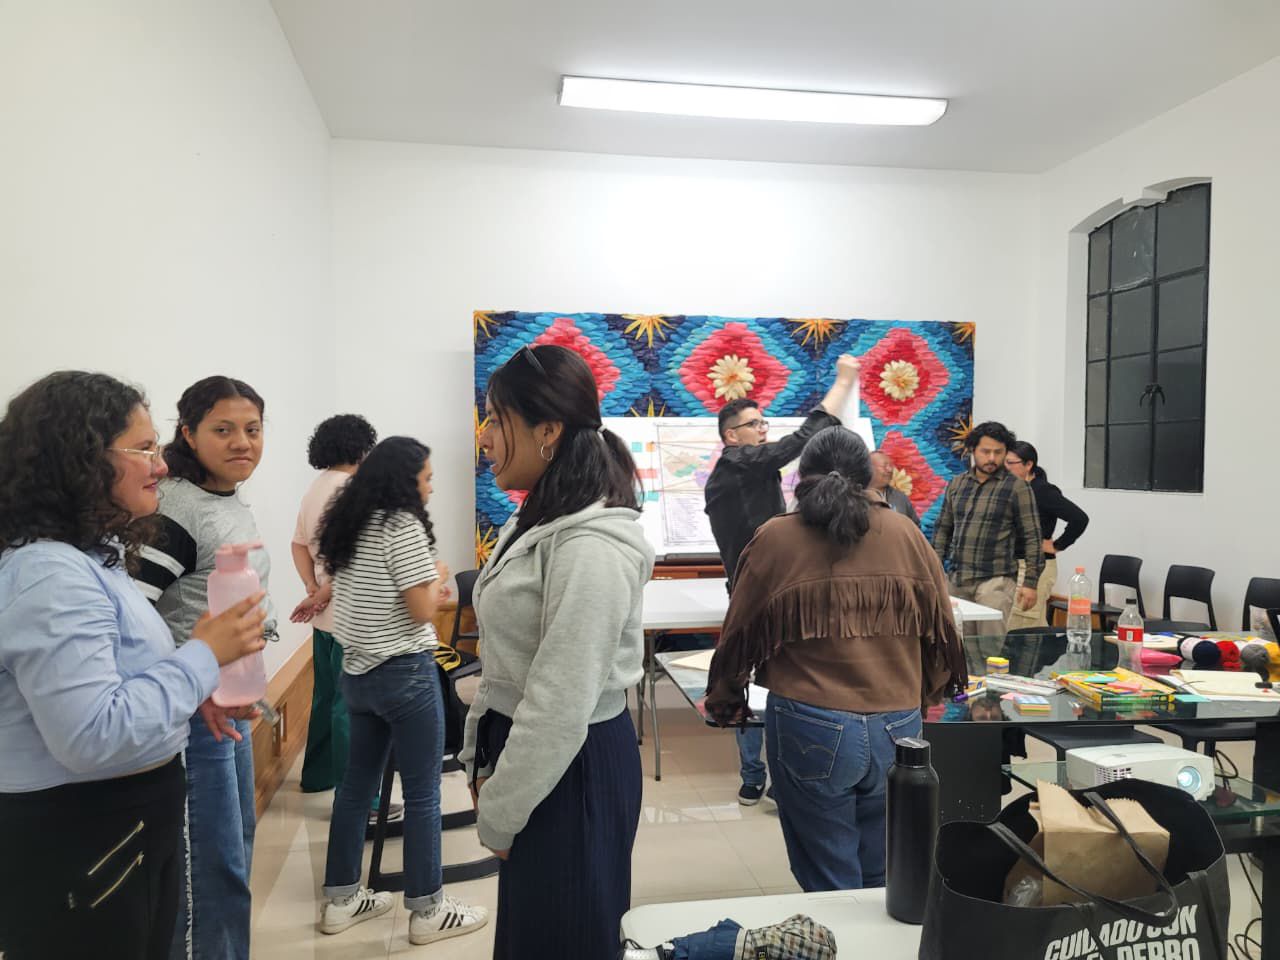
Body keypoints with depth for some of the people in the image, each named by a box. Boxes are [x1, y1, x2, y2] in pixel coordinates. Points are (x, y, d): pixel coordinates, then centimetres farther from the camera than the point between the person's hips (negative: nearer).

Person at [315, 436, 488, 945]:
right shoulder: (403, 526, -17)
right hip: (404, 674, -8)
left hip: (357, 670, 9)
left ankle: (340, 899, 28)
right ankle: (428, 911, 14)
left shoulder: (346, 523, 9)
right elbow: (421, 611, -18)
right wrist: (438, 577, 1)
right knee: (422, 794, 3)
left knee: (357, 783, 17)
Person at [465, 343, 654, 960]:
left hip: (572, 770, -9)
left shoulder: (589, 549, -26)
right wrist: (480, 757, 13)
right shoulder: (537, 525, 6)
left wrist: (497, 816, -14)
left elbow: (561, 707, -25)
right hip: (528, 755, 9)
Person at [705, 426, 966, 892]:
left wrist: (724, 703, 20)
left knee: (829, 886, 11)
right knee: (882, 882, 19)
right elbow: (942, 627, 12)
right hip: (898, 730, 3)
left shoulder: (775, 539, -3)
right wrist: (928, 691, 30)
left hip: (811, 730, -3)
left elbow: (739, 635, 3)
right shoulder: (906, 534, 5)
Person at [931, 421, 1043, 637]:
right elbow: (943, 529, 15)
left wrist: (1030, 581, -9)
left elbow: (1032, 538, -5)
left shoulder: (1017, 488, -4)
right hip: (957, 580, 5)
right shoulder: (956, 484, 10)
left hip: (996, 581, -4)